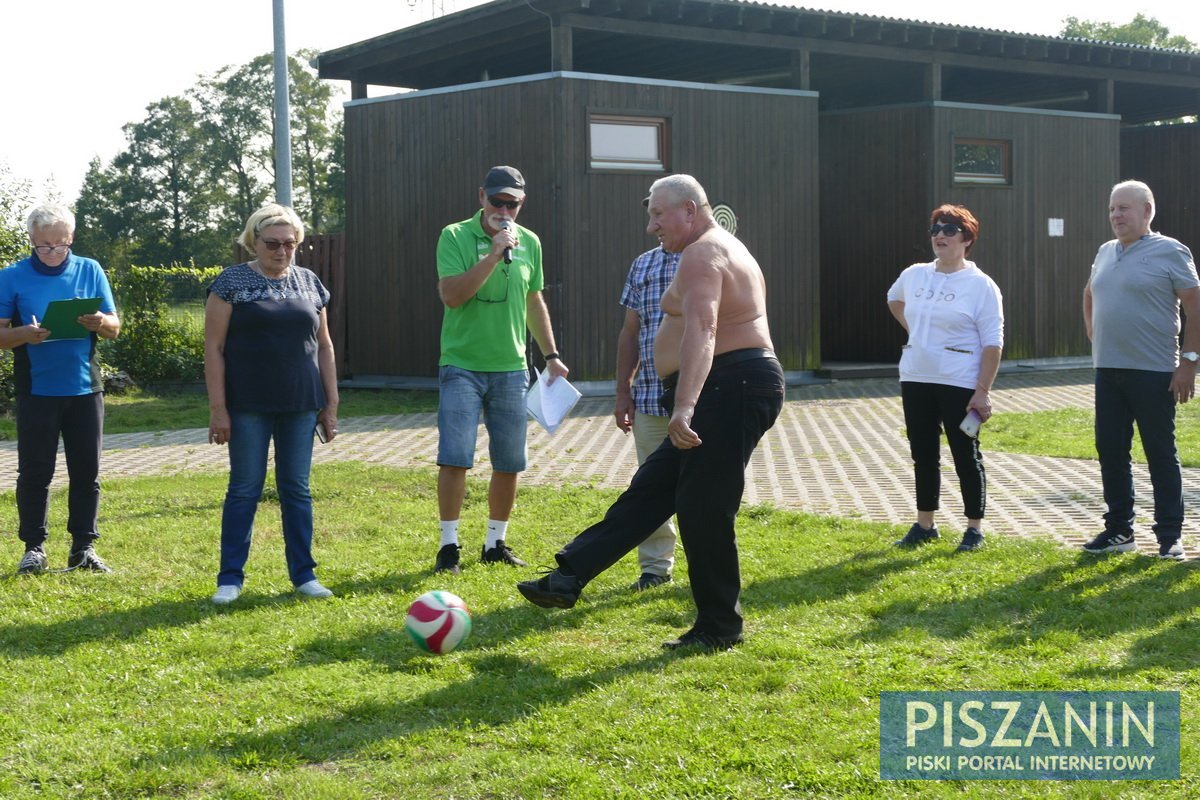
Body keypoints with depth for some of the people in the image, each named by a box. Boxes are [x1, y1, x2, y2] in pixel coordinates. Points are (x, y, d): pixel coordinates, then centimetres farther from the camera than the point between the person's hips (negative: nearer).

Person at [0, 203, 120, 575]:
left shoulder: (90, 271, 6)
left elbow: (115, 327, 7)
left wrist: (100, 323, -16)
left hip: (84, 387, 2)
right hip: (36, 389, -2)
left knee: (86, 472, 5)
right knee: (35, 472, 2)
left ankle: (83, 547, 13)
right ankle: (34, 547, 11)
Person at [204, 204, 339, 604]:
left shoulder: (309, 282, 9)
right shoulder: (232, 282, -3)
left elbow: (323, 345, 13)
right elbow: (214, 347, -5)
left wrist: (331, 404, 9)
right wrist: (217, 408, -10)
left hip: (300, 406, 3)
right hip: (249, 407, -3)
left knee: (297, 489, 8)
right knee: (244, 489, 2)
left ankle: (303, 574, 16)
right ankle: (230, 578, 11)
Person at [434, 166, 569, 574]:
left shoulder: (529, 243, 7)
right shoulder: (455, 236, -5)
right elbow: (451, 295, -17)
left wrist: (552, 355, 15)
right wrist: (495, 254, -22)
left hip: (510, 368, 4)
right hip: (462, 366, -4)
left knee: (509, 464, 6)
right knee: (454, 458, -8)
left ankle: (496, 543, 20)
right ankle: (449, 545, 4)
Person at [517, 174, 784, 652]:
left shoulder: (703, 254, -14)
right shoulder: (721, 249, 20)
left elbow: (701, 331, -30)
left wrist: (684, 407, -42)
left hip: (731, 391, -11)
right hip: (732, 392, 11)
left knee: (703, 509, -5)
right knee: (651, 489, 8)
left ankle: (719, 628, 6)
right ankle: (569, 578, 10)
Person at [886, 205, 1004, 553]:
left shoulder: (980, 286, -9)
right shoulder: (913, 275, 6)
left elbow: (992, 343, -12)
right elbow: (894, 299, 30)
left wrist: (983, 391, -18)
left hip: (959, 384, -5)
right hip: (916, 380, 5)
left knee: (966, 456, 2)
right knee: (923, 455, 12)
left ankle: (974, 529, 13)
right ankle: (924, 525, 23)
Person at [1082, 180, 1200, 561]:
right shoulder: (1106, 253, 12)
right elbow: (1089, 296, 30)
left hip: (1153, 373, -6)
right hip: (1108, 371, 7)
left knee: (1160, 455, 0)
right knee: (1110, 451, 9)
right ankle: (1118, 529, 19)